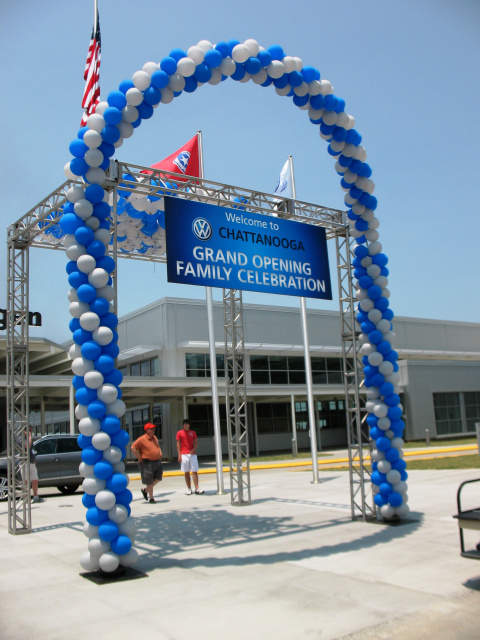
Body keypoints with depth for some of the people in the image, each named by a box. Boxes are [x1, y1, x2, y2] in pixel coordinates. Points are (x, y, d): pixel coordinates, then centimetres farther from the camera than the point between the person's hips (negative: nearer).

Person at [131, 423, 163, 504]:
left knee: (157, 478, 10)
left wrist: (160, 452, 12)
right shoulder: (142, 439, -13)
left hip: (157, 462, 8)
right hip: (147, 463, -8)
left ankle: (145, 490, 29)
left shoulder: (154, 438, 12)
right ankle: (151, 498, 15)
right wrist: (139, 458, -14)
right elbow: (133, 448, -15)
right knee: (149, 481, 1)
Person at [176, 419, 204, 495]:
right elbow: (178, 444, 3)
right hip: (184, 454, -1)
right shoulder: (179, 433, 5)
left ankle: (197, 489, -6)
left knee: (195, 471, -4)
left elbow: (196, 443, 11)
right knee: (186, 472, 3)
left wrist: (193, 449, -9)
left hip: (192, 454, 1)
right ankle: (189, 489, 9)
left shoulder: (193, 433, 10)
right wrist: (179, 455, -5)